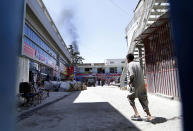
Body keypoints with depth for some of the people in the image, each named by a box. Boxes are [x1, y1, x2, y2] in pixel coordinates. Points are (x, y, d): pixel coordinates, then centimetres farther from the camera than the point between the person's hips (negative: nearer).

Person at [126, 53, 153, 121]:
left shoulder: (130, 65, -7)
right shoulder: (138, 63, 14)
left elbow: (132, 75, -21)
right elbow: (140, 74, 16)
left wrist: (130, 81, -5)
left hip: (134, 85, -6)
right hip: (142, 84, 6)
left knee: (131, 98, 11)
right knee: (143, 99, 12)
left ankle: (137, 114, 5)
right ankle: (149, 115, 5)